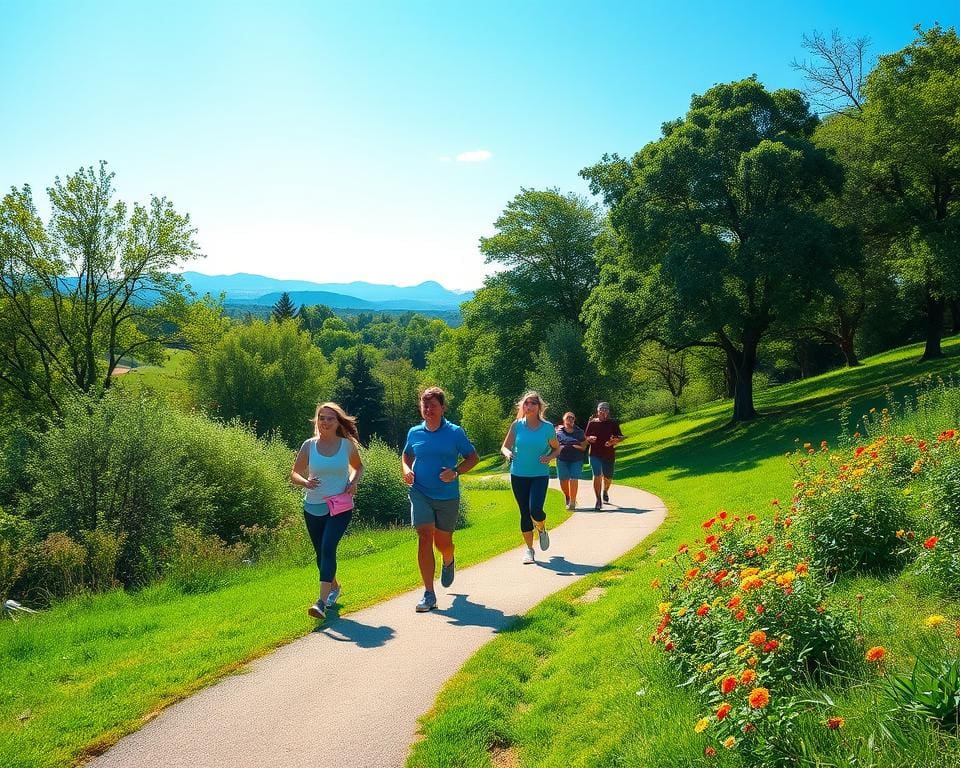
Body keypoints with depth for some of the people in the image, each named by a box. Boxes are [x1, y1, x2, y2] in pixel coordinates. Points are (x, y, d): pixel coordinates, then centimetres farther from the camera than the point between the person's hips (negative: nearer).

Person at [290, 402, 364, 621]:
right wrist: (305, 482, -18)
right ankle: (334, 586, 43)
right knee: (321, 553, 14)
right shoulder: (309, 446, -2)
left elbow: (358, 467, 17)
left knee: (328, 548, -21)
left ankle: (322, 602, -25)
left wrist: (353, 482, -4)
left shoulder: (347, 445, -2)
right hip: (313, 509, 3)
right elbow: (294, 474, 4)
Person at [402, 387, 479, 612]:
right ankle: (429, 594, -8)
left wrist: (456, 472, -15)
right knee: (424, 538, -12)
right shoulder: (414, 433, 4)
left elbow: (473, 457, 2)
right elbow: (407, 456, 21)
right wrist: (406, 470, -1)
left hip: (447, 496, -1)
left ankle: (448, 562, 50)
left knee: (443, 543, 11)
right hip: (420, 494, 1)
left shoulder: (455, 433, -4)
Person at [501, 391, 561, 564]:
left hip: (540, 475, -2)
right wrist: (507, 453, -19)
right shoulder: (517, 425, -2)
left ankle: (542, 530, 19)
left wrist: (549, 457, -12)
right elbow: (504, 446, 4)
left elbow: (557, 449, 9)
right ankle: (529, 549, 22)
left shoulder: (547, 427, -4)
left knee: (536, 510, -17)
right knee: (524, 513, 6)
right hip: (518, 475, 2)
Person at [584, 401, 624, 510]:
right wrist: (590, 438, -14)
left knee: (608, 477, 12)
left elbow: (621, 437, 2)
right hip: (595, 454, -1)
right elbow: (585, 437, 8)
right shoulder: (592, 422, 3)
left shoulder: (613, 423, 2)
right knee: (597, 475, -13)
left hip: (609, 454, 1)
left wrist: (614, 441, -18)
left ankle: (605, 491, 46)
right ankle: (598, 500, -7)